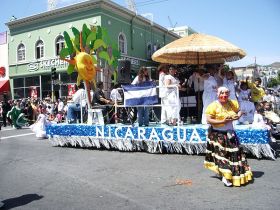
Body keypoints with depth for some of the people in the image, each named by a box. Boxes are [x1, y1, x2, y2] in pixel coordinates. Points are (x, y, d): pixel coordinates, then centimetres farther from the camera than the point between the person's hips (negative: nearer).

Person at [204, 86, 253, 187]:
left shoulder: (232, 103, 2)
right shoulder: (213, 106, -14)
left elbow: (239, 111, 18)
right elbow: (208, 120, -18)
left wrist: (238, 116, -6)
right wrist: (222, 121, -25)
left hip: (230, 133, 6)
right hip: (217, 134, -6)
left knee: (235, 152, 8)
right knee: (221, 152, -8)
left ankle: (235, 173, 25)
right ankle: (225, 176, -3)